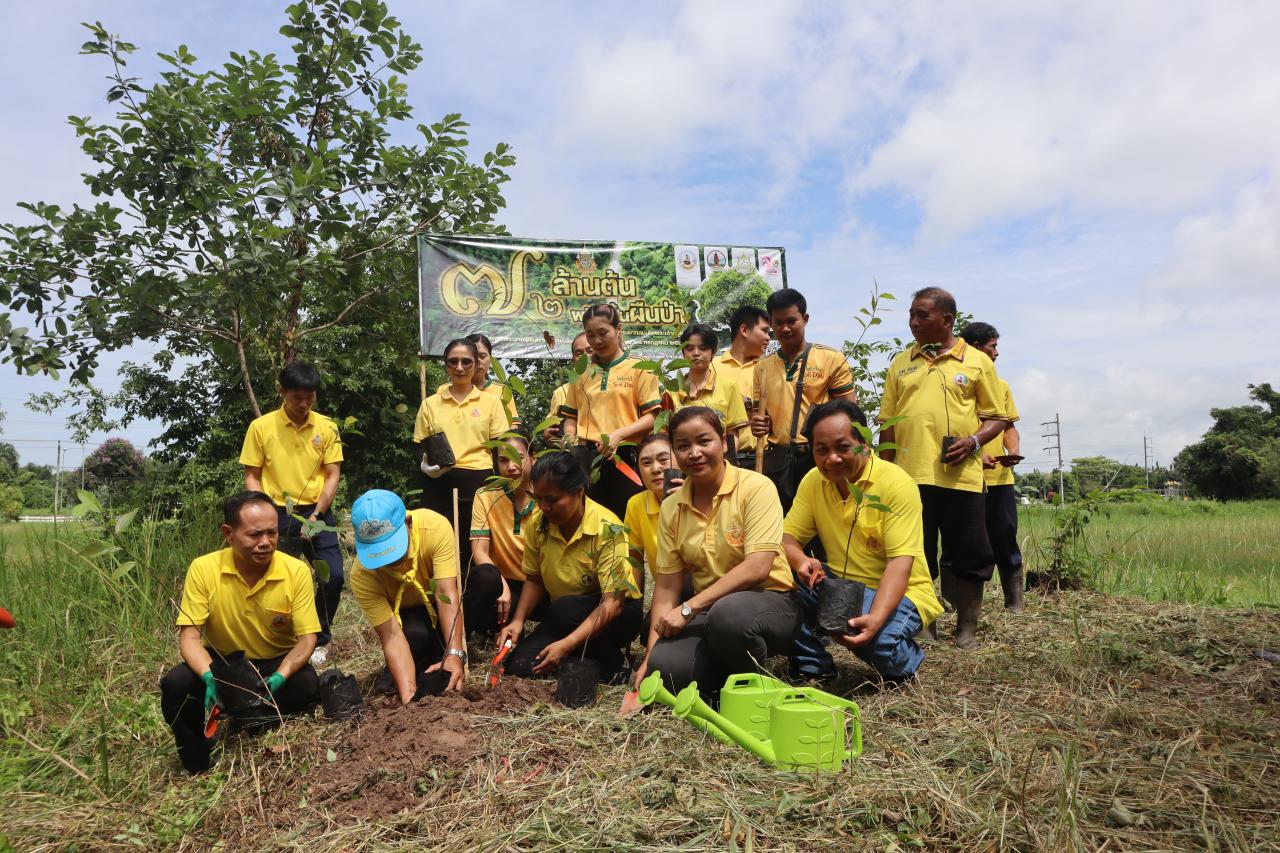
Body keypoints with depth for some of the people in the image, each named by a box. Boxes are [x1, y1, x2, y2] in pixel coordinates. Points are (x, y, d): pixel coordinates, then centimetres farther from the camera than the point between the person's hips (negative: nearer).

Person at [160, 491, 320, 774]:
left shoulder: (297, 571, -18)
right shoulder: (203, 569, -17)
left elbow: (307, 638, -16)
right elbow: (189, 637, -15)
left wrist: (279, 678, -35)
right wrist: (210, 676, -35)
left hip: (277, 663, -1)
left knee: (307, 684, -31)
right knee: (175, 684, -27)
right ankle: (197, 767, -2)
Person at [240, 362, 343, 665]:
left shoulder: (326, 427, 0)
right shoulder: (261, 427, -2)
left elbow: (332, 475, 0)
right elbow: (251, 477, 1)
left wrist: (316, 515, -10)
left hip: (317, 513, 1)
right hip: (278, 515, -1)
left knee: (333, 577, -6)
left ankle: (318, 640, 15)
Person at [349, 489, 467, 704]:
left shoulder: (435, 527, -35)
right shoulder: (362, 575, -32)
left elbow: (446, 594, -39)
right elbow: (392, 635, -33)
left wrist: (455, 654, -50)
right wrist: (408, 693, -44)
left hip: (438, 608, 2)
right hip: (404, 615, -2)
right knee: (416, 634, -35)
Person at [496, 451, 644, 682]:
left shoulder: (607, 529, -26)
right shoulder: (537, 524, -9)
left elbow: (612, 603, -28)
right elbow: (534, 580, 4)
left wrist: (567, 645, -37)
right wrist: (518, 621, -13)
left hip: (619, 615, -5)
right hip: (562, 616, 5)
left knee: (564, 609, -34)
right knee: (519, 667, -15)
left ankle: (610, 661, -8)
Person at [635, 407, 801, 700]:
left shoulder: (756, 487, -12)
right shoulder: (671, 508, 3)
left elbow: (757, 568, -21)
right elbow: (666, 586, 3)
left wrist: (688, 609, -21)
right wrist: (650, 656, -6)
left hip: (769, 602, -4)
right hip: (709, 611, 4)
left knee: (729, 613, -38)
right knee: (664, 667, -25)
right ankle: (732, 666, 6)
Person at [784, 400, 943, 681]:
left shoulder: (897, 483, -19)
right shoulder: (813, 481, -2)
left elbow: (900, 562, -24)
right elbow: (788, 537, -2)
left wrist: (876, 618, -40)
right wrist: (800, 561, -27)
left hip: (899, 592, -4)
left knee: (879, 639, -35)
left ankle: (906, 658, 4)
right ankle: (812, 667, 2)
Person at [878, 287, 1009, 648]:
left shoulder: (977, 361, 6)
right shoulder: (900, 364, 14)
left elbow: (996, 418, 7)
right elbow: (888, 423, 14)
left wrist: (974, 441, -12)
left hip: (960, 476, -2)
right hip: (909, 475, 2)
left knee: (969, 554, 4)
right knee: (916, 554, 8)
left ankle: (967, 628, 18)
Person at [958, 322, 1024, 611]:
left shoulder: (1001, 386, 16)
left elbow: (1008, 425, 19)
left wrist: (1014, 450, -1)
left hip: (1000, 477, 5)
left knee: (1005, 541, 8)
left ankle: (1015, 605, 17)